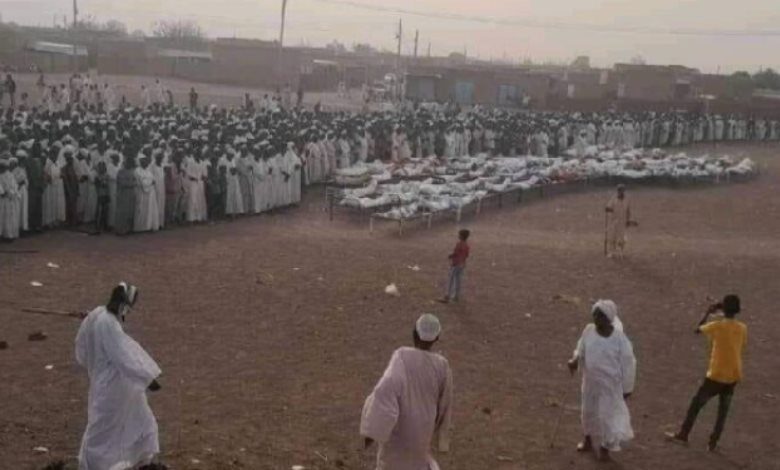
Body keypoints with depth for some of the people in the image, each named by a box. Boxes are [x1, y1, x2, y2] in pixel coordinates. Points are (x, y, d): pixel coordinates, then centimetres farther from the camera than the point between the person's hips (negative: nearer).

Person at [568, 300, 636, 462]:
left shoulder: (619, 338, -19)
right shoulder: (588, 331, -8)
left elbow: (628, 363, -10)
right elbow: (581, 350, 7)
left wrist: (627, 387, -5)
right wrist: (575, 360, -15)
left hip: (611, 383, -4)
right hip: (591, 380, 4)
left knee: (608, 413, 7)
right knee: (589, 410, 20)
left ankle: (605, 446, 26)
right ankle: (589, 439, 43)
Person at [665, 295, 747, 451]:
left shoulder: (717, 326, -15)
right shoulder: (742, 328, -3)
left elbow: (698, 329, 2)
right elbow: (741, 349, 10)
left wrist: (708, 313, 11)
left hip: (717, 375, -4)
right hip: (734, 376, 4)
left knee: (696, 403, 11)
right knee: (723, 409, 15)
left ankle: (682, 435, 19)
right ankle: (713, 442, 17)